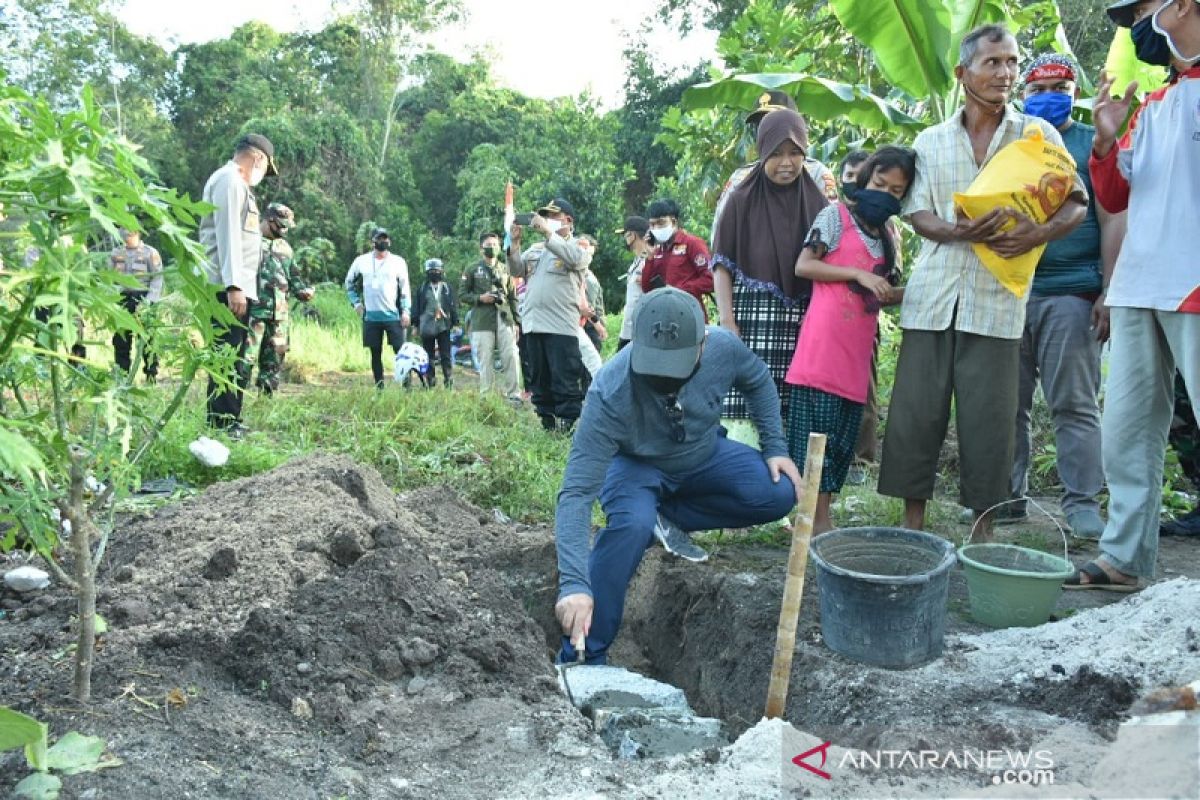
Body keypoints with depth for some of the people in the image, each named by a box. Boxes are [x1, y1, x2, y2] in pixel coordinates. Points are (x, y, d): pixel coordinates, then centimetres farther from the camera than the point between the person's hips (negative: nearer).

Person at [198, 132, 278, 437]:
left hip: (235, 286, 10)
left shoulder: (235, 183, 24)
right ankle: (225, 424, -8)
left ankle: (224, 421, 17)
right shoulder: (230, 180, -7)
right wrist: (233, 286, -23)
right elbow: (227, 235, -17)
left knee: (230, 357, 12)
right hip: (228, 287, -10)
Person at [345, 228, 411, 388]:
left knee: (400, 351, -5)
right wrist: (356, 302, 9)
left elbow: (405, 289, 3)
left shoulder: (398, 262, 3)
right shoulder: (362, 261, 7)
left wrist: (406, 311, -5)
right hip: (370, 316, 2)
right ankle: (379, 387, 12)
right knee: (375, 353, 6)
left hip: (393, 315, -2)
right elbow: (349, 282, 19)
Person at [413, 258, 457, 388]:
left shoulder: (447, 288, 7)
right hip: (427, 327, 1)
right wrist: (416, 325, 4)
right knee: (429, 358, 6)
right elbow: (416, 307, 8)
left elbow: (453, 306, 8)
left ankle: (449, 383, -1)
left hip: (443, 326, -1)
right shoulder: (422, 288, 7)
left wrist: (455, 323, 3)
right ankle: (431, 384, 13)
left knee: (446, 356, -3)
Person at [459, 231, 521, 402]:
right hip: (482, 322, -2)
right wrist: (480, 298, -9)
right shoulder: (472, 271, 8)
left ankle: (513, 396, 0)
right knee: (486, 362, -2)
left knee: (511, 357, -6)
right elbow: (462, 295, 7)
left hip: (505, 319, 2)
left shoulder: (505, 270, 16)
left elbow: (513, 297, 16)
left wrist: (517, 320, 8)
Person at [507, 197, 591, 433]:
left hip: (561, 326, -6)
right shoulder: (536, 248, 20)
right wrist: (515, 243, -1)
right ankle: (547, 425, 19)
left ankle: (569, 426, -4)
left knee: (565, 382, -7)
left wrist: (548, 232, -19)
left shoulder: (579, 246, 4)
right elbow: (517, 271, 13)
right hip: (533, 324, 7)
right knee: (539, 381, 11)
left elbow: (574, 258, -19)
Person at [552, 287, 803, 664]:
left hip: (704, 455, 4)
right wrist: (574, 583, -48)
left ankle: (668, 518, -3)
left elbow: (758, 382, 0)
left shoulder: (723, 347, -27)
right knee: (632, 524, -36)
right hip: (634, 465, -4)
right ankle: (583, 656, -20)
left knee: (780, 493, -18)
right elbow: (576, 493, -39)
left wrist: (775, 447, -7)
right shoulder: (611, 392, -38)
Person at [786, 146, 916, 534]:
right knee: (818, 431, -6)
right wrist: (857, 274, -13)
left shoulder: (887, 238, 20)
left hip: (857, 354, 7)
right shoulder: (836, 215, 0)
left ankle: (820, 516, 14)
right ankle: (818, 519, -2)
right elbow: (803, 266, -7)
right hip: (823, 347, -7)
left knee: (843, 437, 8)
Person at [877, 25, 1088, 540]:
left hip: (997, 296, -1)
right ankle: (913, 522, 10)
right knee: (916, 409, 0)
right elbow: (917, 213, 7)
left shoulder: (1038, 134, 9)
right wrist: (956, 232, -15)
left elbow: (1077, 202, 8)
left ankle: (983, 526, 13)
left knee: (989, 414, -1)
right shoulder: (930, 141, 13)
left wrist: (1040, 233, -14)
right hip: (933, 293, 2)